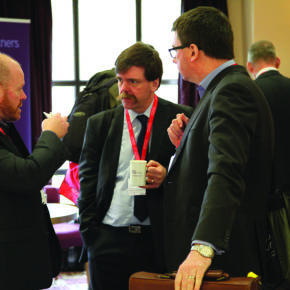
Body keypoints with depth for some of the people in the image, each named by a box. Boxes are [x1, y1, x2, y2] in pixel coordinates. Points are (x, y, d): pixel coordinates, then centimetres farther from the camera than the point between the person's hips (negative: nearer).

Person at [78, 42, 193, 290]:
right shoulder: (100, 124, 10)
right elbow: (87, 182, 10)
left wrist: (166, 177, -16)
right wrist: (91, 233, 3)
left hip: (160, 242, -2)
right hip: (108, 241, 2)